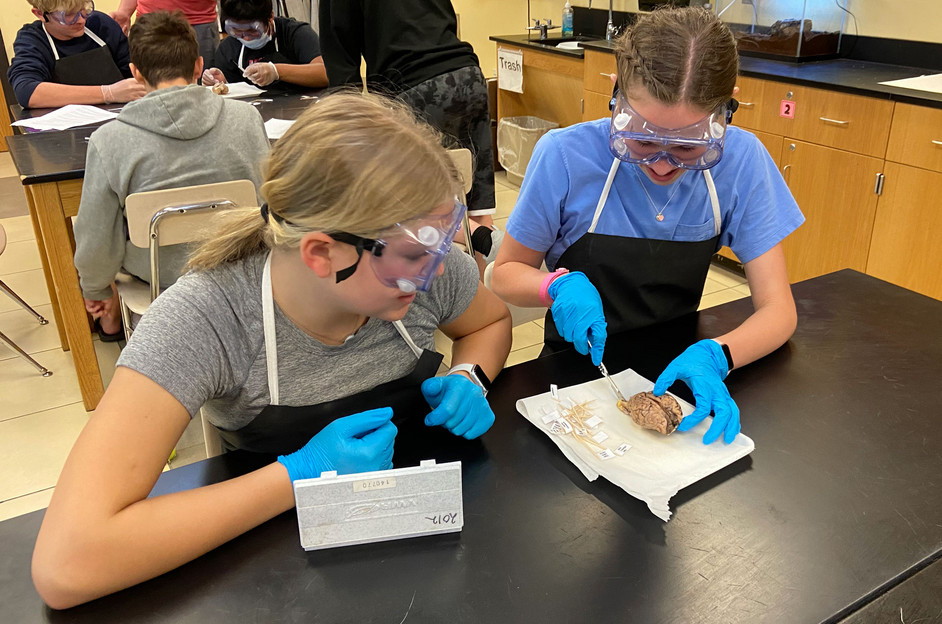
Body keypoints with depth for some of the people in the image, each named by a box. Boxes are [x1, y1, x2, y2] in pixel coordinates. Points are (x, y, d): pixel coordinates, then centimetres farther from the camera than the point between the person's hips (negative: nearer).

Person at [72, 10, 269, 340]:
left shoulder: (109, 140, -19)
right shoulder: (247, 117, -15)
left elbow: (96, 236, -10)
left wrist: (95, 292, 9)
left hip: (158, 273, -2)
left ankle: (111, 323, 49)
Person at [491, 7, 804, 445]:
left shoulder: (741, 160, -12)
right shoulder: (565, 156, -18)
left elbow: (778, 310, -9)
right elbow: (506, 273, -3)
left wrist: (714, 357, -28)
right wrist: (559, 285, -24)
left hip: (676, 366, 3)